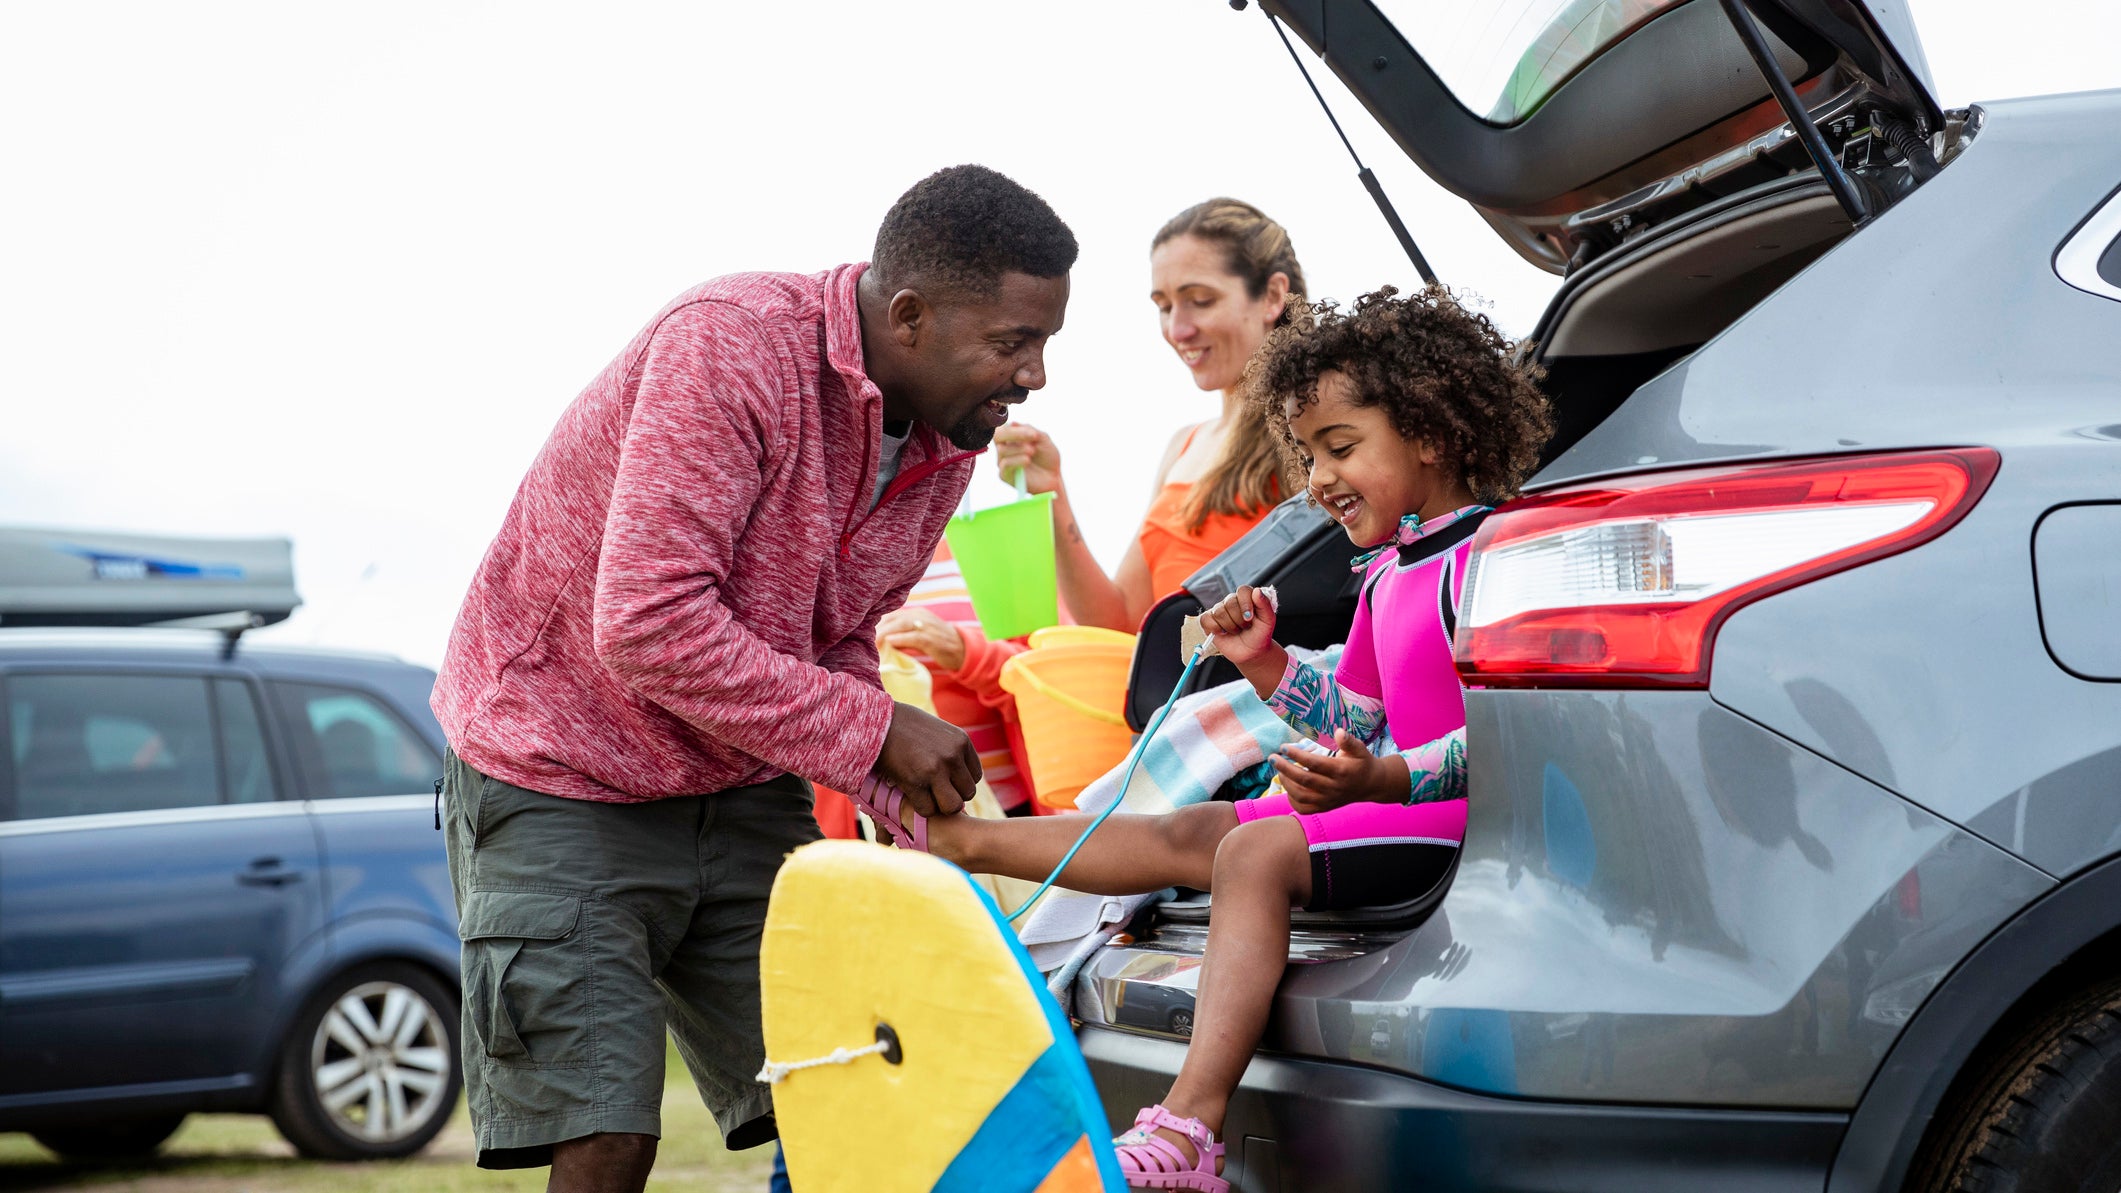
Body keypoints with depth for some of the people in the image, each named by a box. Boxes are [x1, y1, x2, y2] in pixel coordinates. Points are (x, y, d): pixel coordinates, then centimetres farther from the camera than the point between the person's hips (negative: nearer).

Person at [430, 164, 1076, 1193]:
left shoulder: (945, 443, -1)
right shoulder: (729, 345, -26)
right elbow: (647, 627, -31)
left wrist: (898, 788, -11)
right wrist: (870, 731, -27)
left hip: (743, 789, 7)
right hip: (564, 780, -7)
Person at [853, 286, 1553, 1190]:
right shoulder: (1386, 576, 19)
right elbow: (1347, 724, 24)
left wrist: (1377, 779, -32)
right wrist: (1264, 664, 9)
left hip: (1469, 814, -10)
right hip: (1394, 800, 10)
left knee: (1257, 851, -25)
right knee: (1193, 832, 8)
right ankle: (948, 837, 14)